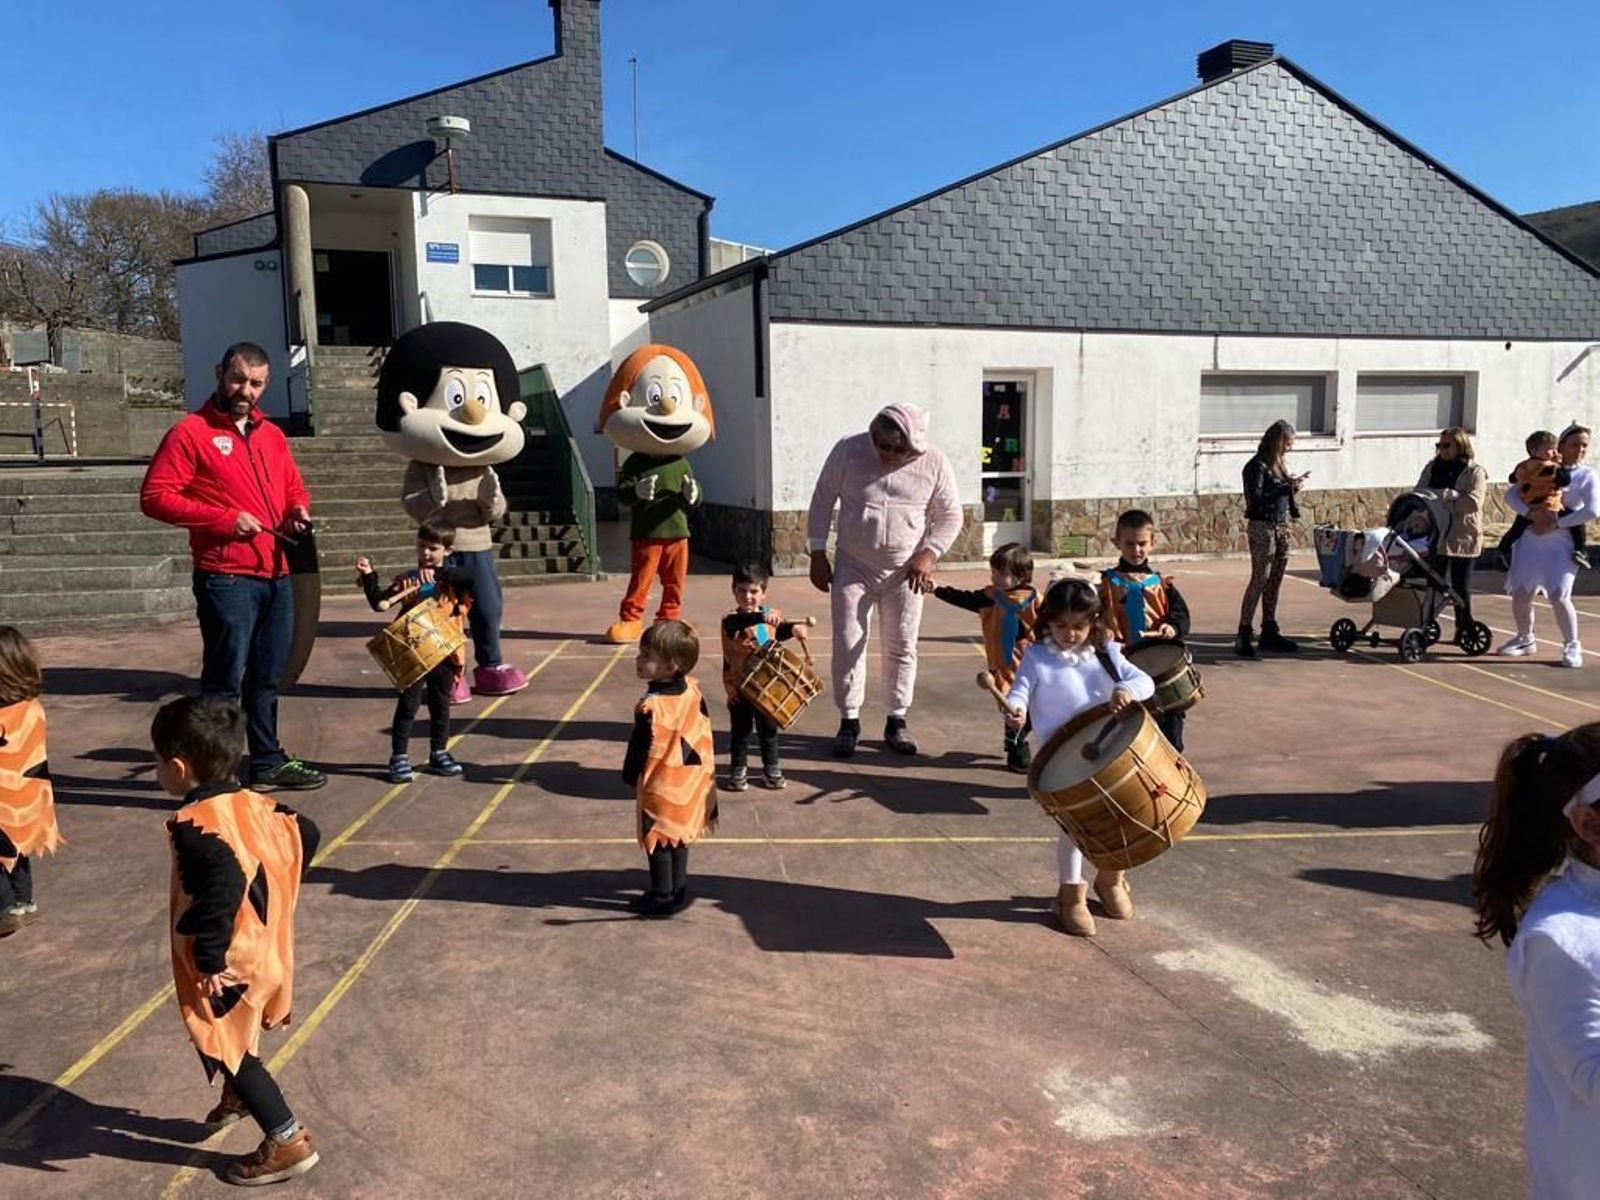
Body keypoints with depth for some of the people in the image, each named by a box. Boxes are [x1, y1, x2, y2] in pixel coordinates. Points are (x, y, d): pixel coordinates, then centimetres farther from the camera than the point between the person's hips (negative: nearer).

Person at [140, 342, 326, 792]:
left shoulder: (272, 435, 16)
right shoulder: (190, 432, -5)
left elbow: (294, 488, 27)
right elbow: (154, 496, -10)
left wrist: (299, 512, 4)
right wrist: (223, 519, -17)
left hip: (276, 576, 7)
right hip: (226, 579, -7)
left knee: (266, 678, 16)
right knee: (225, 681, -3)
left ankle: (267, 761, 28)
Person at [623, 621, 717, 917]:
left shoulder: (651, 707, -27)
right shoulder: (692, 691, -5)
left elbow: (640, 748, -18)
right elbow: (704, 728, 7)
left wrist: (630, 778, -1)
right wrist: (703, 765, 20)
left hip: (661, 788, -7)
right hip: (690, 781, 7)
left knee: (658, 842, 8)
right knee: (678, 837, 20)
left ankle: (662, 897, 19)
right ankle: (678, 890, 30)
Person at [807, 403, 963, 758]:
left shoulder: (934, 463, -9)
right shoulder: (848, 451, -10)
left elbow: (950, 516, 0)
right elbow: (822, 501, -2)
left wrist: (929, 554, -14)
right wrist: (818, 555, -4)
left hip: (905, 572, 0)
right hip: (853, 567, 0)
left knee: (902, 647, 6)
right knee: (847, 645, -1)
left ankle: (896, 721, 20)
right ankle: (849, 721, 13)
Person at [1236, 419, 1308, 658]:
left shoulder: (1277, 463, 13)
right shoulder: (1257, 466, -12)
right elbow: (1256, 498, -20)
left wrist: (1293, 485, 2)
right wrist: (1287, 487, -18)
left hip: (1281, 526, 8)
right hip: (1262, 527, -8)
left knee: (1274, 581, 11)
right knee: (1260, 580, -10)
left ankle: (1269, 631, 18)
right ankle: (1243, 636, -8)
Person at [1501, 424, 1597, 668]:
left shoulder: (1587, 476, 4)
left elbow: (1592, 511, -9)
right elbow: (1510, 494, 3)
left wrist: (1555, 524, -15)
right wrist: (1530, 513, -14)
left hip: (1561, 543, -3)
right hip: (1531, 538, 3)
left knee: (1559, 596, -13)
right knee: (1520, 594, 3)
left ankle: (1572, 646, 3)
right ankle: (1525, 639, 24)